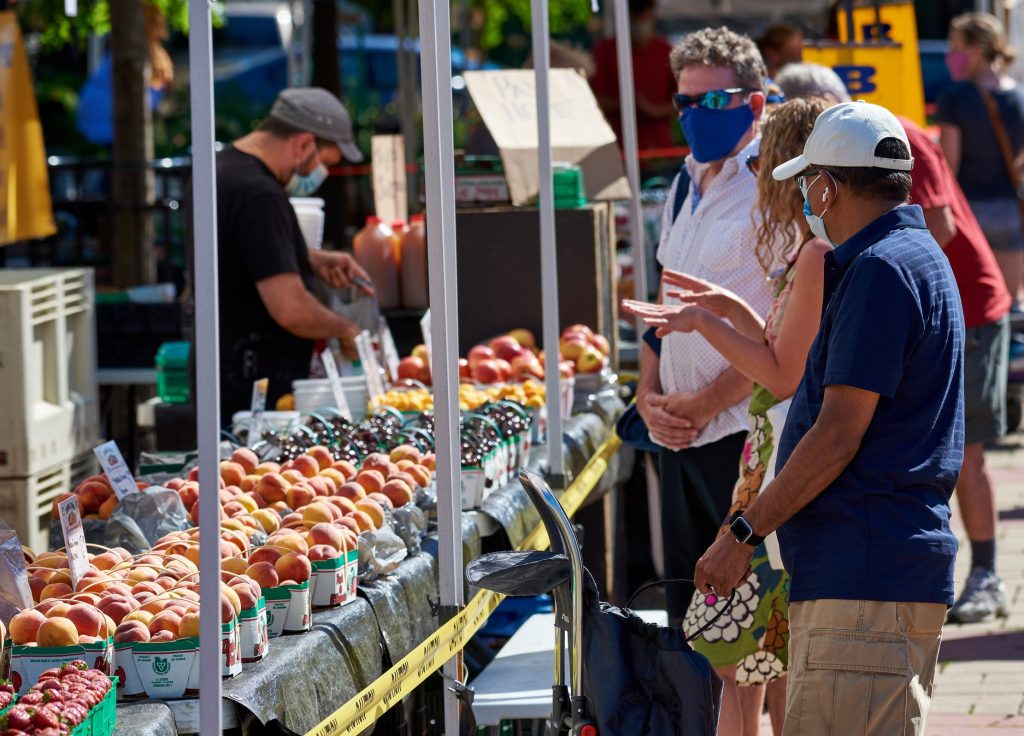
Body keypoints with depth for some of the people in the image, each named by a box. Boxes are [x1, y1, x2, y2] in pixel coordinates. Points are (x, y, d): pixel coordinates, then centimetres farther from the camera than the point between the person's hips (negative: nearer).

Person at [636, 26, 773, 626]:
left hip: (748, 435, -8)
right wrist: (650, 396, 6)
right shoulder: (687, 185, 16)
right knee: (689, 615, 11)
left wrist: (703, 404, -13)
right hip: (682, 437, 8)